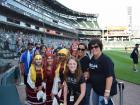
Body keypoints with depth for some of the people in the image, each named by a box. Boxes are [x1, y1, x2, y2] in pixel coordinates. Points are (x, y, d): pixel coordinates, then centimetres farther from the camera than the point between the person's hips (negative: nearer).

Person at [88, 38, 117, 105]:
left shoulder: (106, 60, -20)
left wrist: (107, 93, -28)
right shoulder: (92, 60, 5)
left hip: (104, 90, -8)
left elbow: (109, 77, -26)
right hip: (96, 90, 8)